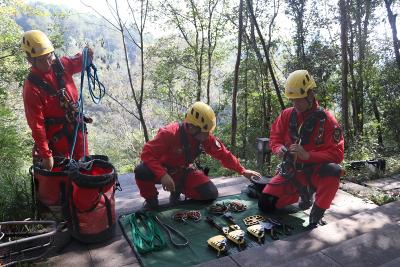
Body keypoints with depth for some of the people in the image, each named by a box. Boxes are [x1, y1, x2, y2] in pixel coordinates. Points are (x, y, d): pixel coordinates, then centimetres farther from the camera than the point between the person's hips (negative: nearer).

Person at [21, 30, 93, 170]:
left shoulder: (61, 64, -9)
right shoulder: (31, 88, -22)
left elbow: (77, 62, 14)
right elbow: (37, 125, -20)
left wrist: (86, 56, -11)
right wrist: (46, 155, -19)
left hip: (77, 126, 5)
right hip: (57, 135, -5)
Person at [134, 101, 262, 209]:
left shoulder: (206, 137, -14)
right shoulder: (169, 133, -30)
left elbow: (224, 155, -4)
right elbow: (147, 153, -32)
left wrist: (242, 171, -6)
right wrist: (162, 175, -45)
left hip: (184, 172, 4)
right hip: (164, 169, -4)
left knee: (211, 194, -13)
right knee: (141, 172, -36)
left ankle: (178, 190, 10)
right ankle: (151, 199, -4)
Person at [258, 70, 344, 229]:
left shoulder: (326, 119, -16)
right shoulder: (286, 115, -4)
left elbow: (337, 154, -19)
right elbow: (274, 137, 4)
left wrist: (308, 155, -33)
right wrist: (279, 149, -20)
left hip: (315, 172, -3)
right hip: (290, 172, 4)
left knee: (333, 170, -38)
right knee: (265, 205, -6)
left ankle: (315, 219, -17)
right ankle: (304, 193, 19)